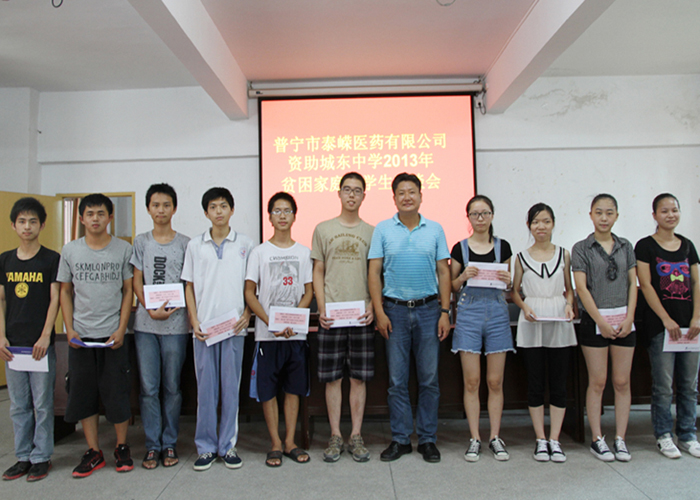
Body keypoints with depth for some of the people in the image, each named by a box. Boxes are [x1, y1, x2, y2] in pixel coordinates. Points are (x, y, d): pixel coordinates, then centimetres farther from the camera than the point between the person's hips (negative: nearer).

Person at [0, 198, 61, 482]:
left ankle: (41, 458, 15)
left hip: (41, 343, -4)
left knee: (42, 403, 3)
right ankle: (23, 457, 24)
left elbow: (55, 300, -6)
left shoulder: (52, 259, -3)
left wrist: (45, 337, -13)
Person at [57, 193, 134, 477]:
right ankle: (93, 452, 21)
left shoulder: (123, 249, -1)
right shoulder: (70, 251, 5)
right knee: (83, 394, 7)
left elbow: (128, 291, 1)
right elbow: (65, 292, 9)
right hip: (80, 336, 2)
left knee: (117, 394, 2)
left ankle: (122, 447, 20)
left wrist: (121, 330, -7)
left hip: (113, 335, -2)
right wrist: (69, 329, -1)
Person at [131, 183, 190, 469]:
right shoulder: (141, 242, 10)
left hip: (175, 324, -1)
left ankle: (170, 444, 16)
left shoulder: (184, 243, 5)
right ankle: (152, 446, 14)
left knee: (172, 387, 4)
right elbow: (137, 282, 7)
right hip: (145, 324, 1)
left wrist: (172, 308, -13)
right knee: (148, 387, 3)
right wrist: (151, 309, -9)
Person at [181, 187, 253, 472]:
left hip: (234, 327, -1)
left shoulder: (245, 245, 5)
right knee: (205, 388, 6)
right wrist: (194, 321, -1)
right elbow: (189, 287, 9)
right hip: (204, 327, 1)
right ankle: (205, 447, 17)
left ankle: (228, 445, 17)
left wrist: (247, 315, -5)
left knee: (231, 387, 5)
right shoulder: (195, 245, 7)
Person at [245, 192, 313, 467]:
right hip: (267, 333, -1)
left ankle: (290, 442, 21)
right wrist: (270, 322, -13)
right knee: (268, 390, 3)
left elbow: (309, 292, 5)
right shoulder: (259, 252, 3)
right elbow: (250, 293, 0)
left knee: (293, 388, 8)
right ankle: (276, 444, 17)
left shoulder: (304, 252, 7)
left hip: (297, 332, 2)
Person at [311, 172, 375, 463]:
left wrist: (372, 306, -5)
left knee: (359, 376, 5)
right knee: (332, 377, 4)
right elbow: (318, 273, 7)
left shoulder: (372, 232, 9)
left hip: (362, 315, 1)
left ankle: (356, 436, 16)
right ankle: (335, 436, 16)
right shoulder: (323, 229, 8)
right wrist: (321, 309, -4)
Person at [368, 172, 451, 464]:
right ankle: (400, 439, 17)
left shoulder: (435, 230, 7)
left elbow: (443, 272, 7)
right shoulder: (383, 230, 4)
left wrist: (445, 312, 0)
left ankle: (428, 439, 18)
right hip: (395, 310, -1)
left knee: (429, 379, 6)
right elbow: (374, 273, 1)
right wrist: (379, 312, -7)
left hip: (428, 309, 1)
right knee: (397, 380, 5)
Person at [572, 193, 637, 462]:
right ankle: (597, 440, 10)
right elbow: (581, 287, -6)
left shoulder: (625, 246, 10)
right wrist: (601, 322, -11)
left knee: (622, 381, 5)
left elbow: (633, 283, 7)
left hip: (624, 319, 3)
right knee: (597, 382, 1)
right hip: (595, 320, -3)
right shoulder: (581, 248, 0)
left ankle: (620, 439, 15)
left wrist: (629, 318, -5)